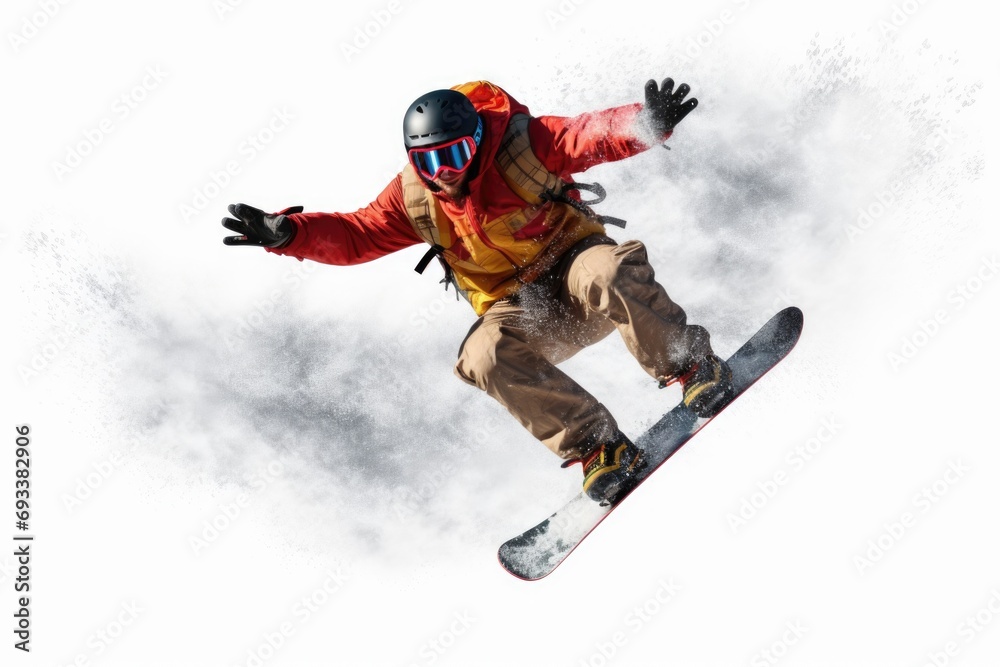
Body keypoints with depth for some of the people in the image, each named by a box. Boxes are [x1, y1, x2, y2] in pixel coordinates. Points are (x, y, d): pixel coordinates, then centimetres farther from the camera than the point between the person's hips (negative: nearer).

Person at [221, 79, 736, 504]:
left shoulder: (521, 143, -13)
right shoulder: (414, 199, -3)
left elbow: (590, 137, -24)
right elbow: (355, 236, -1)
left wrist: (649, 122, -45)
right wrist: (286, 232, -17)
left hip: (571, 260, -2)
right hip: (518, 309, 3)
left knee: (605, 274, -38)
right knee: (487, 356, -30)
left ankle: (690, 367, -17)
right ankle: (596, 447, -22)